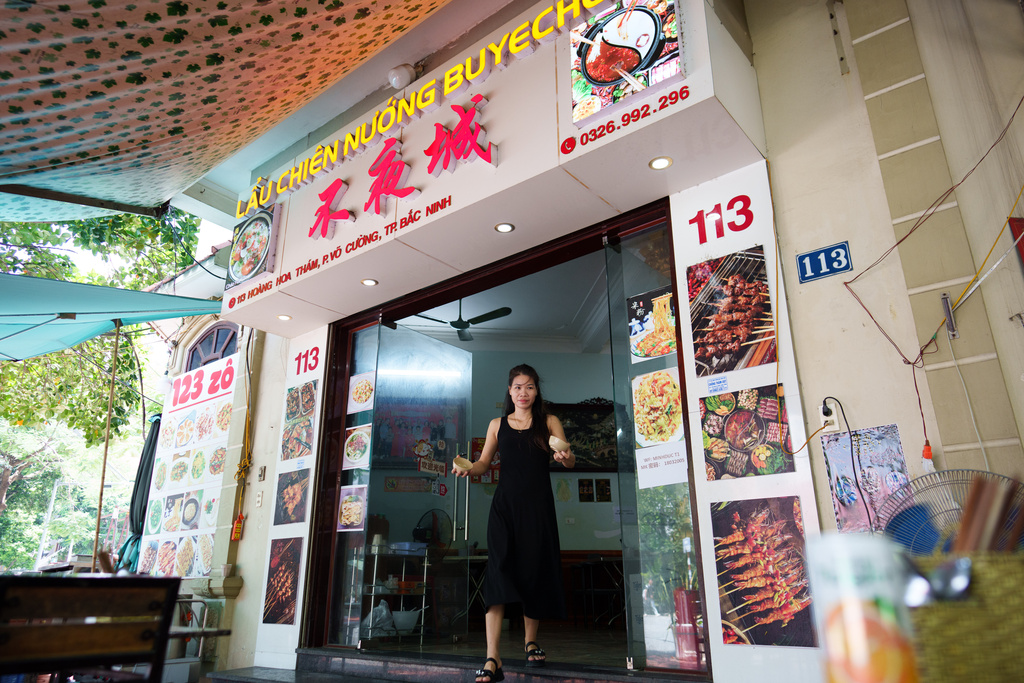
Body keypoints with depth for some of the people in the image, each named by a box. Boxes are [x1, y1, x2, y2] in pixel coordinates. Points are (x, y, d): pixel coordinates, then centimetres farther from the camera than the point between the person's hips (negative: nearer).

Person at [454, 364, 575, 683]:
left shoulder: (549, 423, 7)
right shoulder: (498, 424, 11)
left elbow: (570, 460, -1)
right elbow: (484, 462, 14)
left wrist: (565, 457, -24)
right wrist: (468, 469, -8)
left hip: (538, 506, 0)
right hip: (505, 504, 0)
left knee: (535, 571, 8)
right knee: (499, 571, -13)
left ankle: (531, 641, 31)